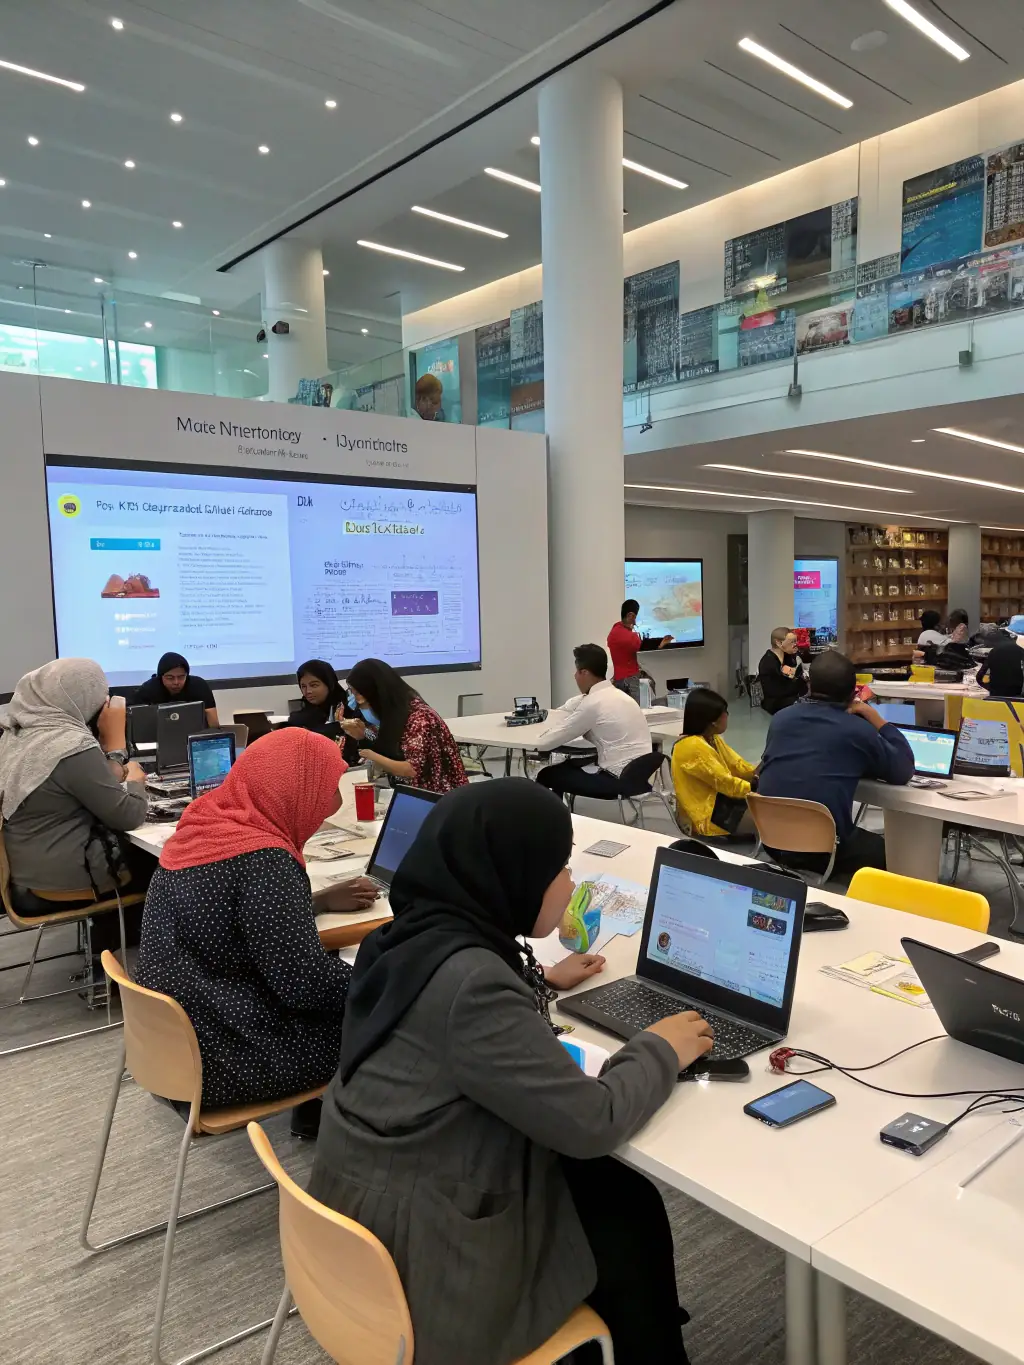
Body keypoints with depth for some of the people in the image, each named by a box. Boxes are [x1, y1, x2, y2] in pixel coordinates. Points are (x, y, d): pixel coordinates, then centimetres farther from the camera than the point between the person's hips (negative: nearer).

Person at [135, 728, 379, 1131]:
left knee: (348, 981, 21)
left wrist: (319, 901, 12)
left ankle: (315, 1108, 32)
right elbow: (305, 983, -25)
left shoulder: (205, 830, 2)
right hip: (226, 1058, -9)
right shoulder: (262, 860, -26)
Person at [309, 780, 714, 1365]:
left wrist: (543, 981, 24)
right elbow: (591, 1123, -24)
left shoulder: (415, 939, -5)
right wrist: (661, 1050, -7)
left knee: (616, 1188, 17)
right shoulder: (469, 980, -32)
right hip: (422, 1248, -7)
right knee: (630, 1216, 11)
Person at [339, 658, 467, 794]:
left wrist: (373, 756, -17)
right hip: (413, 790, 7)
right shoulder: (392, 712, 5)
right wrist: (362, 734, -5)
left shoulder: (418, 716, -19)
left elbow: (413, 770, -24)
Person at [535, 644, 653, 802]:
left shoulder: (593, 702, -14)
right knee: (569, 765, 26)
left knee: (547, 776, 6)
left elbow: (545, 743, -9)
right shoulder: (619, 695, 12)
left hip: (618, 779, -9)